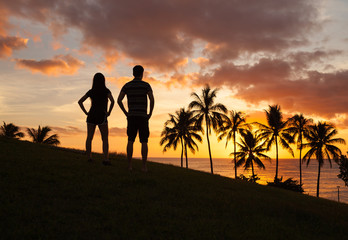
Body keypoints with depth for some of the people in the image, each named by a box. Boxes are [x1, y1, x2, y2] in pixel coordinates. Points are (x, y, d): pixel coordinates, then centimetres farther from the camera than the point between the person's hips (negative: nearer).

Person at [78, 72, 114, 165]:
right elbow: (112, 101, -16)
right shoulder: (106, 91, 0)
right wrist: (109, 112, -7)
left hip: (91, 116, 3)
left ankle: (88, 157, 8)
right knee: (105, 139, 1)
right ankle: (105, 159, -9)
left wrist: (86, 112, 5)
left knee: (89, 137, 9)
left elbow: (80, 102, 5)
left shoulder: (91, 91, 9)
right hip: (102, 117, -3)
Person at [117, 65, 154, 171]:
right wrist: (150, 113, -2)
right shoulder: (146, 85, -1)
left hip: (131, 116, 2)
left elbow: (119, 100, -1)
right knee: (144, 142, 1)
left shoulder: (127, 85, 8)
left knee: (130, 140, 6)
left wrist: (125, 113, 9)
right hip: (143, 116, -2)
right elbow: (152, 99, -15)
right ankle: (144, 166, -4)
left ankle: (129, 165, 0)